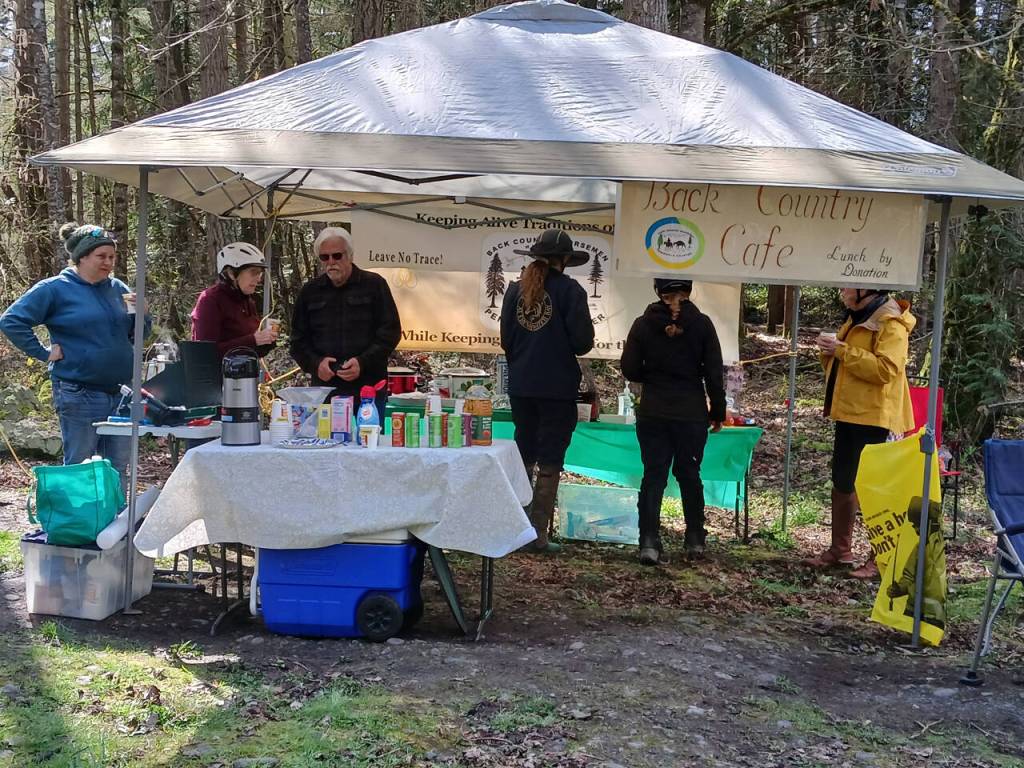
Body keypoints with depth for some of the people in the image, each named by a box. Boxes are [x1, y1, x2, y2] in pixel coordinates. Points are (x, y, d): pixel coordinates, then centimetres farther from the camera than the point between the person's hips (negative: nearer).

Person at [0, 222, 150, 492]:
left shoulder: (117, 288, 10)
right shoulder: (54, 289, -6)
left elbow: (138, 335, 17)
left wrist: (140, 314, -3)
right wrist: (44, 353, -11)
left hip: (122, 392, 5)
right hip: (79, 395, -5)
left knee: (118, 469, 12)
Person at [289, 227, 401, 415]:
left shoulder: (374, 285, 3)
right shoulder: (310, 292, 12)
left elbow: (390, 332, 0)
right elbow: (298, 340, 14)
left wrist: (363, 363, -12)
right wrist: (315, 363, -6)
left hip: (369, 389, -2)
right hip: (324, 389, 2)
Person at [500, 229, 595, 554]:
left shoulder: (516, 289, 4)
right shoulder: (570, 290, -9)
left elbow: (506, 339, 8)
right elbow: (583, 341, -12)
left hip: (520, 385, 5)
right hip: (558, 387, -4)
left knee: (522, 456, 16)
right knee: (549, 462, 3)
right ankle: (538, 535, 3)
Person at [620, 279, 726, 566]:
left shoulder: (643, 324, -3)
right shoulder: (701, 324, -4)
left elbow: (629, 369, -2)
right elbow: (714, 372, -3)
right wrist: (717, 411, 7)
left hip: (652, 412, 0)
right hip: (691, 413, 0)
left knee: (653, 475, 3)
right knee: (689, 474, 14)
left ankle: (650, 542, -6)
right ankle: (696, 540, 20)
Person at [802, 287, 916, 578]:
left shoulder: (891, 323, -13)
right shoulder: (857, 318, 17)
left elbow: (886, 369, -25)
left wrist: (842, 350, -23)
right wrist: (830, 352, 3)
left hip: (872, 417, -10)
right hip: (849, 413, 10)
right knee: (842, 482, 14)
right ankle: (840, 551, 24)